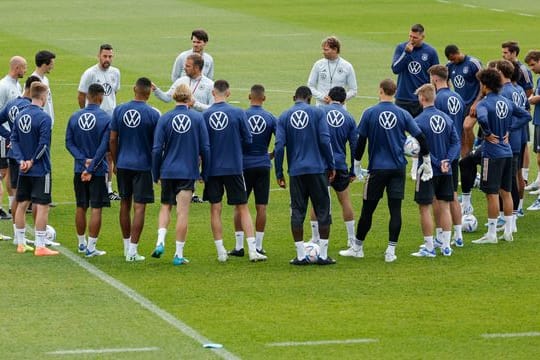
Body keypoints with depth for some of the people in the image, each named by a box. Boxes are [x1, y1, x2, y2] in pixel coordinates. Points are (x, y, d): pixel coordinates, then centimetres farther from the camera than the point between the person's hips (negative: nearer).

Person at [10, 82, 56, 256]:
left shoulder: (20, 116, 5)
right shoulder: (44, 117, -16)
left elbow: (14, 139, 3)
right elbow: (43, 144, -20)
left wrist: (21, 160, -3)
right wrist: (33, 161, -8)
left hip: (24, 170, 7)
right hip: (40, 170, -7)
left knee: (22, 205, 13)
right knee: (42, 207, -3)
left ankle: (21, 243, 20)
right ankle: (40, 246, -4)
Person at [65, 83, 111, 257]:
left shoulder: (74, 117, 2)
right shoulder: (106, 119, -11)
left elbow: (69, 143, -1)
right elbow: (104, 147, -15)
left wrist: (83, 160, -9)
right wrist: (91, 168, -13)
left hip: (79, 169, 4)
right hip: (98, 171, -4)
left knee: (81, 208, 15)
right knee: (96, 209, 1)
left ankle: (81, 243, 26)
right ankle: (91, 247, -1)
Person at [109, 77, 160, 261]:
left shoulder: (119, 110, -2)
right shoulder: (153, 114, -11)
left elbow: (112, 140, 2)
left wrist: (115, 162, 14)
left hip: (123, 164, 3)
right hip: (143, 165, -3)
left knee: (125, 204, 16)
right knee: (139, 207, -1)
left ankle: (127, 246, 26)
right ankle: (132, 251, -4)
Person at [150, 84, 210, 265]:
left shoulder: (164, 119, -4)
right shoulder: (198, 118, -4)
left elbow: (157, 149, -3)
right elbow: (205, 148, -1)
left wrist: (155, 174, 7)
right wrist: (205, 173, 11)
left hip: (167, 171, 1)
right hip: (188, 172, -1)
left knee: (165, 206, 18)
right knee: (182, 212, 3)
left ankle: (160, 242, -2)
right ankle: (179, 254, 5)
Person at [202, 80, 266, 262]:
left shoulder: (205, 115, -6)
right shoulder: (238, 113, -7)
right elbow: (248, 139, -1)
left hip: (212, 170, 0)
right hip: (234, 168, 0)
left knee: (215, 209, 8)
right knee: (243, 208, 6)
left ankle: (221, 252, 8)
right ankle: (252, 250, 0)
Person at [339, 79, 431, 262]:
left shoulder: (369, 113, -4)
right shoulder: (403, 114, 1)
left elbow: (360, 141, -2)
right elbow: (421, 137, 0)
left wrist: (356, 163, 9)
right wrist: (427, 162, 9)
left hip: (377, 168, -1)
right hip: (398, 168, 2)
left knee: (367, 209, 8)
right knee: (395, 209, 2)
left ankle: (357, 247, 19)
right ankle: (391, 250, 0)